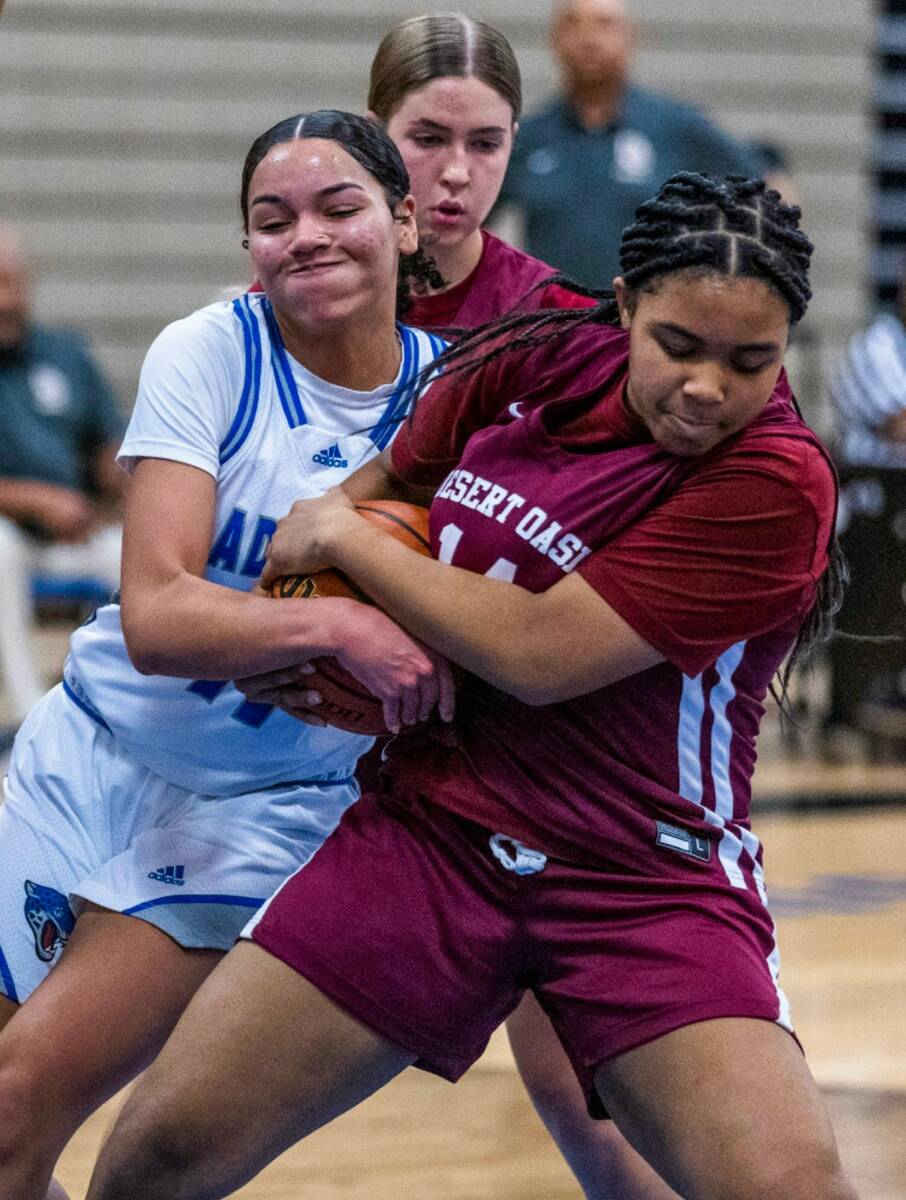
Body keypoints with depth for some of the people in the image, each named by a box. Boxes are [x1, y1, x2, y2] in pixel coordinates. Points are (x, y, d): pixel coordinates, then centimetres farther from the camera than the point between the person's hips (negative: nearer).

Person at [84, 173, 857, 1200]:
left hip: (649, 889, -4)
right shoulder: (531, 367, -1)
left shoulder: (774, 483, -17)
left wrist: (342, 538, -9)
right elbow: (386, 482, 22)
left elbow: (539, 652, -21)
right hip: (432, 833, 4)